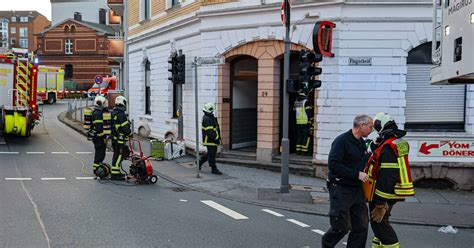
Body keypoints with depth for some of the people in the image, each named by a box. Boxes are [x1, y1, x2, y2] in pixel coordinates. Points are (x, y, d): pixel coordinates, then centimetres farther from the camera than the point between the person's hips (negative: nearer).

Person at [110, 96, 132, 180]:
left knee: (117, 155, 17)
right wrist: (130, 133, -1)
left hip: (114, 137, 10)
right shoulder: (121, 114, -18)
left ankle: (116, 172, 26)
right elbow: (125, 127, -18)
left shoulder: (113, 113, 14)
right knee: (118, 155, -6)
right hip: (120, 139, -10)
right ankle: (114, 174, -4)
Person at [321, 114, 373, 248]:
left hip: (357, 190, 8)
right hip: (340, 190, -8)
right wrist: (357, 174, -21)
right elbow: (333, 165, -22)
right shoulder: (342, 140, -14)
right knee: (342, 226, -3)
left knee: (361, 226, 6)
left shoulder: (362, 143, 14)